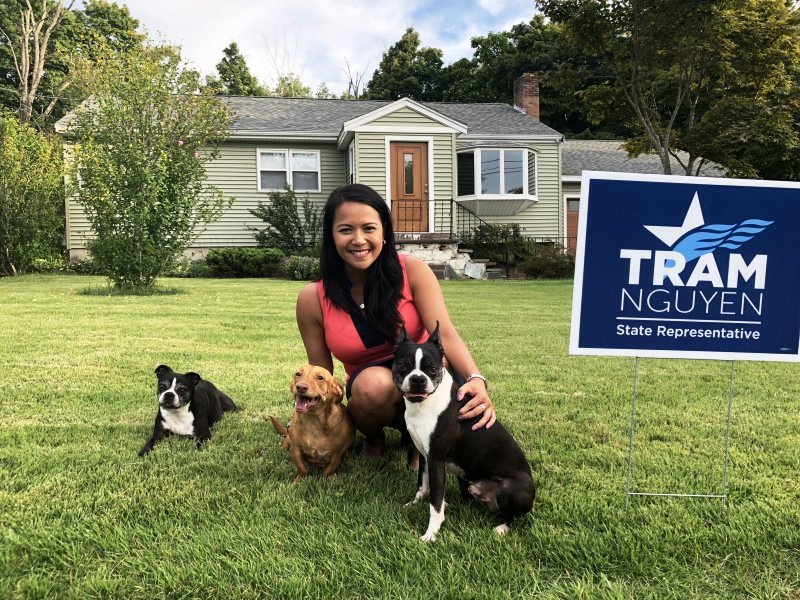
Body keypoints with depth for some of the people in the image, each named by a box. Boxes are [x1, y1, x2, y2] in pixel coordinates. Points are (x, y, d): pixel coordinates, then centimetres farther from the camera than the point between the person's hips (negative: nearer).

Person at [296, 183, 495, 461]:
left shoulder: (413, 271, -14)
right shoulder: (312, 299, -11)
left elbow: (445, 335, -24)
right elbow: (321, 375, -1)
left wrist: (476, 380, -42)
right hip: (370, 389, 0)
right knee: (374, 382, -37)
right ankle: (373, 438, 1)